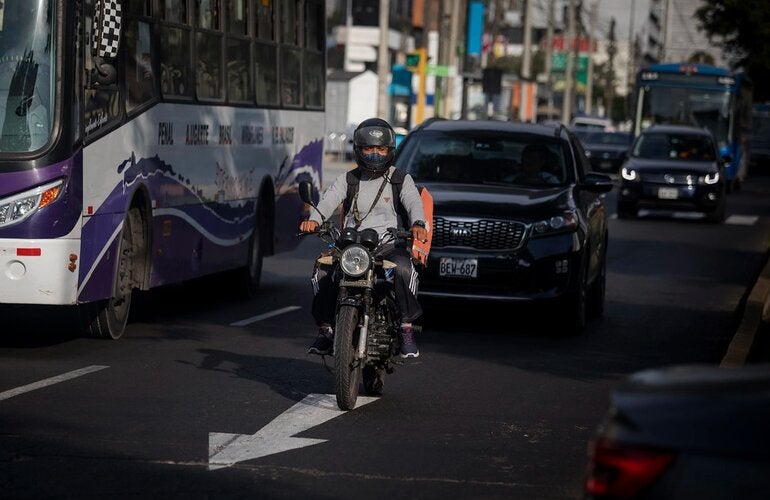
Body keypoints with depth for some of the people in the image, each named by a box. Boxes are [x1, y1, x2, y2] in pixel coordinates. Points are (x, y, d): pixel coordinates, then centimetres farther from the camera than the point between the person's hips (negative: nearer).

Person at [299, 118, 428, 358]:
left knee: (404, 268, -35)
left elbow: (414, 202, -9)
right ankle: (325, 329, -7)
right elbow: (329, 200, -3)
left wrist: (418, 224, -34)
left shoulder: (400, 179, 10)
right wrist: (314, 220, -27)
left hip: (388, 245, -2)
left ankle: (407, 329, -23)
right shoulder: (348, 180, 15)